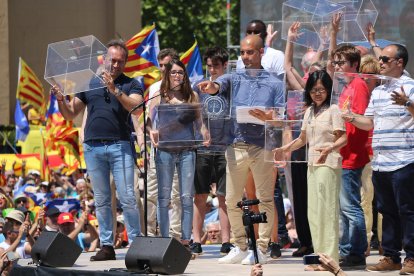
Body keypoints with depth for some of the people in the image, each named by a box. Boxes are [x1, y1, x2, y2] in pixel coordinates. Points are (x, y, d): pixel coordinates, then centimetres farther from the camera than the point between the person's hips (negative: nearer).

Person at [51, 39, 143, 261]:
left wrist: (115, 90, -22)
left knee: (127, 197, -9)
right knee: (101, 199, 4)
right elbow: (70, 114, 17)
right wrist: (61, 99, -3)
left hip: (120, 145, -3)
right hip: (92, 146, 3)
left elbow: (135, 106, -11)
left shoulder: (131, 85, 8)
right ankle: (106, 245, 8)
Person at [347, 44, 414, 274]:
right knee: (387, 211, 10)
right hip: (380, 163, 8)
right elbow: (370, 123, 21)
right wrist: (351, 118, 4)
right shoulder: (378, 92, 18)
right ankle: (391, 257, 16)